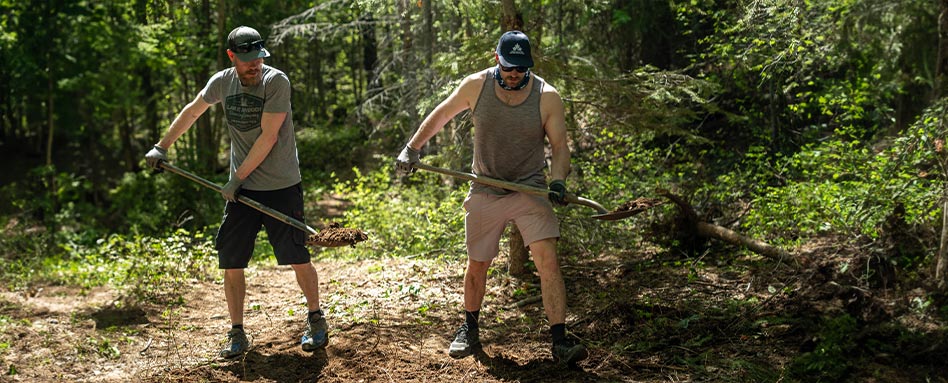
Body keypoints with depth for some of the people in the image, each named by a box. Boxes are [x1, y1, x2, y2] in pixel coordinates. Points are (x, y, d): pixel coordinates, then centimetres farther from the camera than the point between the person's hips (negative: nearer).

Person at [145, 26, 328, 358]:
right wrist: (162, 147, 23)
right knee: (231, 263, 1)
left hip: (281, 186, -4)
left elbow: (268, 137, -16)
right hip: (241, 190, 4)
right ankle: (237, 334, 12)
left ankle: (316, 322, 19)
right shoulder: (222, 82, 3)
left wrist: (237, 178, -13)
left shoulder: (275, 81, -13)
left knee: (298, 257, -1)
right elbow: (191, 112, 22)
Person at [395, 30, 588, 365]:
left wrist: (558, 180, -19)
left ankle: (560, 341, -13)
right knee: (477, 264, 11)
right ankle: (470, 328, 34)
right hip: (485, 193, 2)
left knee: (547, 259, -16)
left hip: (530, 189, -1)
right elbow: (442, 114, 10)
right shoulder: (476, 86, -6)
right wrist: (412, 147, 7)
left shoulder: (547, 96, -9)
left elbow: (559, 145, -2)